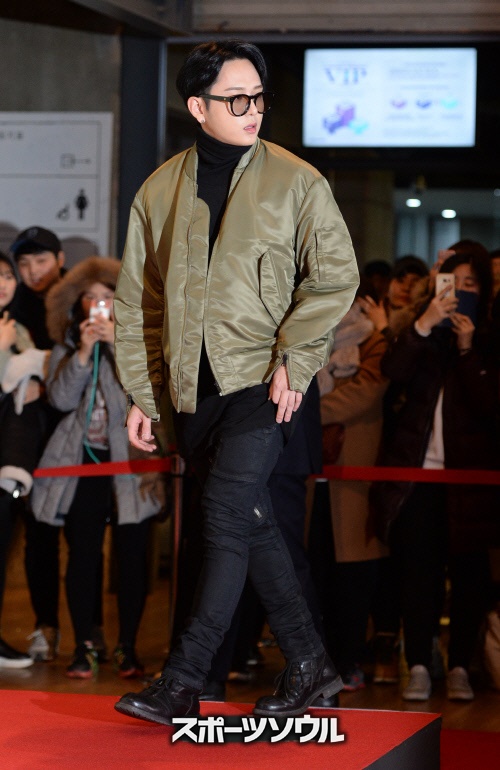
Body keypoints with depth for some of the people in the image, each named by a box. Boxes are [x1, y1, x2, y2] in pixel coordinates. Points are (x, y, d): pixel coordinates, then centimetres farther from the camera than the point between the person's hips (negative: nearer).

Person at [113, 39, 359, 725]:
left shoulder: (297, 182, -1)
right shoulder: (160, 191, 8)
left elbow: (335, 276, -1)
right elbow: (137, 300, 13)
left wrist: (292, 361, -10)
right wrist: (142, 394, 8)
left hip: (265, 382, -4)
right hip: (194, 388, 4)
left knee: (225, 514, -14)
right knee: (252, 525, 9)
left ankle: (182, 685, -11)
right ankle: (309, 665, 20)